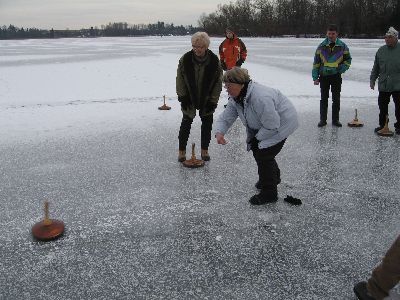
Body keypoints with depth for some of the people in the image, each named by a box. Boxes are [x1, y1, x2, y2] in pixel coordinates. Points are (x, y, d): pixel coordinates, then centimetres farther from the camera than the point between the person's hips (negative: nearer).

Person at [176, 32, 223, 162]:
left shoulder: (214, 60, -15)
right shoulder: (185, 59, -15)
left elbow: (218, 82, -8)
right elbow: (180, 79, -6)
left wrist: (213, 100, -10)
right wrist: (182, 97, -8)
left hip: (206, 99, 1)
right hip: (189, 99, 0)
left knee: (207, 124, 8)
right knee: (186, 123, 4)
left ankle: (204, 150, 24)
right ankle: (182, 150, 17)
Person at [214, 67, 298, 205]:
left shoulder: (261, 98, -38)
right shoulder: (235, 98, -8)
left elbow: (272, 126, -33)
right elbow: (225, 117, -6)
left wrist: (257, 138, -19)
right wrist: (219, 132, -26)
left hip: (282, 123, -10)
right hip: (263, 125, 10)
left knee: (264, 154, -14)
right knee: (256, 149, 18)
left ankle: (269, 193, 2)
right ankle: (273, 176, 45)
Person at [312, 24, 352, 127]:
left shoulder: (342, 46, -1)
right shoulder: (322, 46, -2)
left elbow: (348, 59, 10)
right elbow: (316, 62, 1)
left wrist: (342, 68, -8)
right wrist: (315, 77, -3)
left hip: (336, 76, 0)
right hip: (324, 76, 0)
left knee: (336, 99, 6)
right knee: (324, 99, 6)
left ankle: (335, 120, 16)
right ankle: (322, 119, 14)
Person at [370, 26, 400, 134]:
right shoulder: (381, 50, 8)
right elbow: (376, 68, 15)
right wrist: (372, 80, 11)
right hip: (383, 85, 3)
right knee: (382, 106, 10)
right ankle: (382, 125, 24)